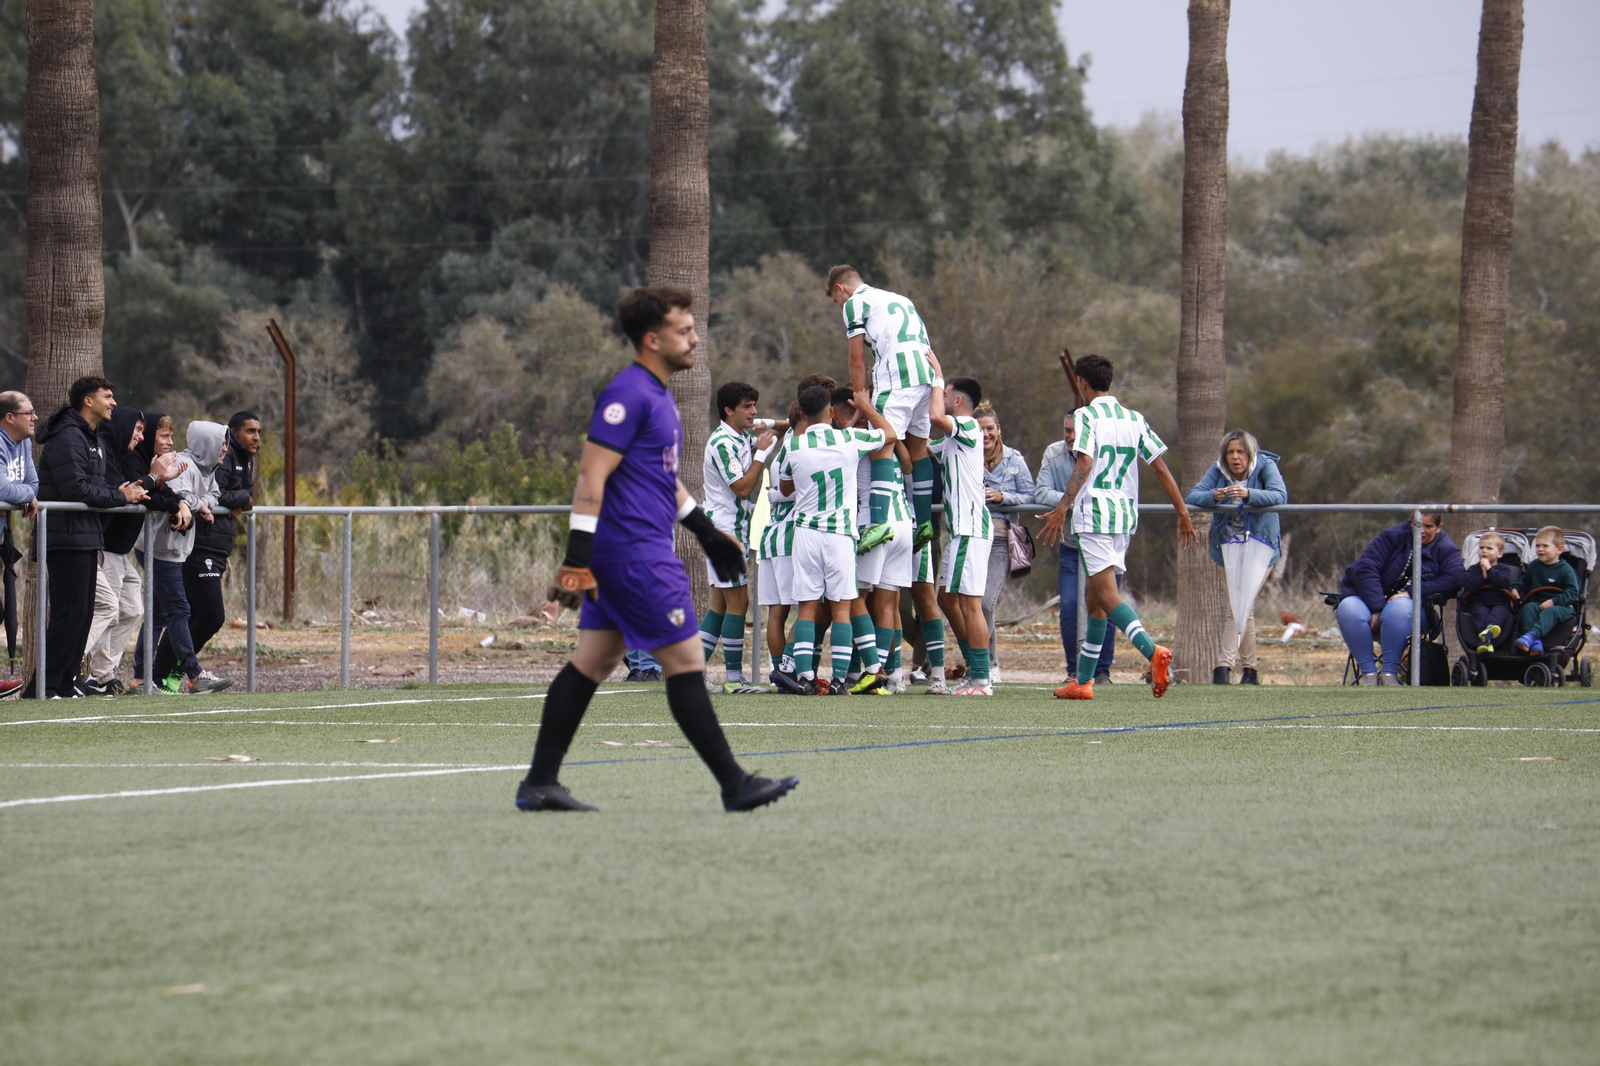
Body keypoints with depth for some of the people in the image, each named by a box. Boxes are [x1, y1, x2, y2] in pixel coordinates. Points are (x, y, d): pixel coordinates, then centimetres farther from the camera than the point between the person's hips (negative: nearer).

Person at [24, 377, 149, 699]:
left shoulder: (93, 440, 20)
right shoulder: (67, 436, -14)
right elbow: (76, 489, -21)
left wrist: (122, 491, 2)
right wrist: (120, 497, -14)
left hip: (87, 538, 10)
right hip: (67, 537, -10)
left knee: (83, 612, 10)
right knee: (70, 612, -12)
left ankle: (64, 684, 14)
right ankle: (42, 686, -11)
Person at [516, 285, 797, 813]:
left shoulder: (656, 395, 17)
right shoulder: (628, 394, -15)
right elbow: (592, 474, -20)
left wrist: (706, 531, 33)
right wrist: (577, 559, -24)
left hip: (622, 553, 10)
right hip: (636, 555, -10)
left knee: (593, 661, 9)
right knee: (686, 662, -6)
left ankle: (539, 784, 10)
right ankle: (735, 785, -2)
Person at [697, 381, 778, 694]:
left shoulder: (742, 439, 14)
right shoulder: (722, 442, -15)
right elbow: (742, 488, -21)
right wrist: (761, 453, -17)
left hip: (734, 530, 10)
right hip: (724, 530, -10)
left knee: (721, 605, 9)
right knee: (737, 601, -10)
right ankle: (734, 679, -9)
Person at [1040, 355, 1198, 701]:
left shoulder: (1086, 416, -5)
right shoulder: (1134, 419, 13)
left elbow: (1084, 464, -18)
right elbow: (1161, 468, 10)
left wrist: (1062, 508, -23)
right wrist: (1183, 513, 15)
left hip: (1094, 513, -7)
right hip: (1125, 514, 7)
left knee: (1106, 594, -14)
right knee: (1093, 595, 15)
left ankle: (1153, 651, -36)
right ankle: (1083, 680, 17)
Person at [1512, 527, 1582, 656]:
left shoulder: (1565, 570, -3)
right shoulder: (1533, 566, 15)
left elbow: (1572, 594, -13)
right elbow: (1523, 584, 28)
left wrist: (1553, 602, -25)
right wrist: (1516, 591, 5)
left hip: (1561, 607, -4)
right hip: (1537, 604, 4)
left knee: (1550, 612, -37)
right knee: (1529, 608, -29)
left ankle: (1531, 635, -61)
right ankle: (1536, 641, -50)